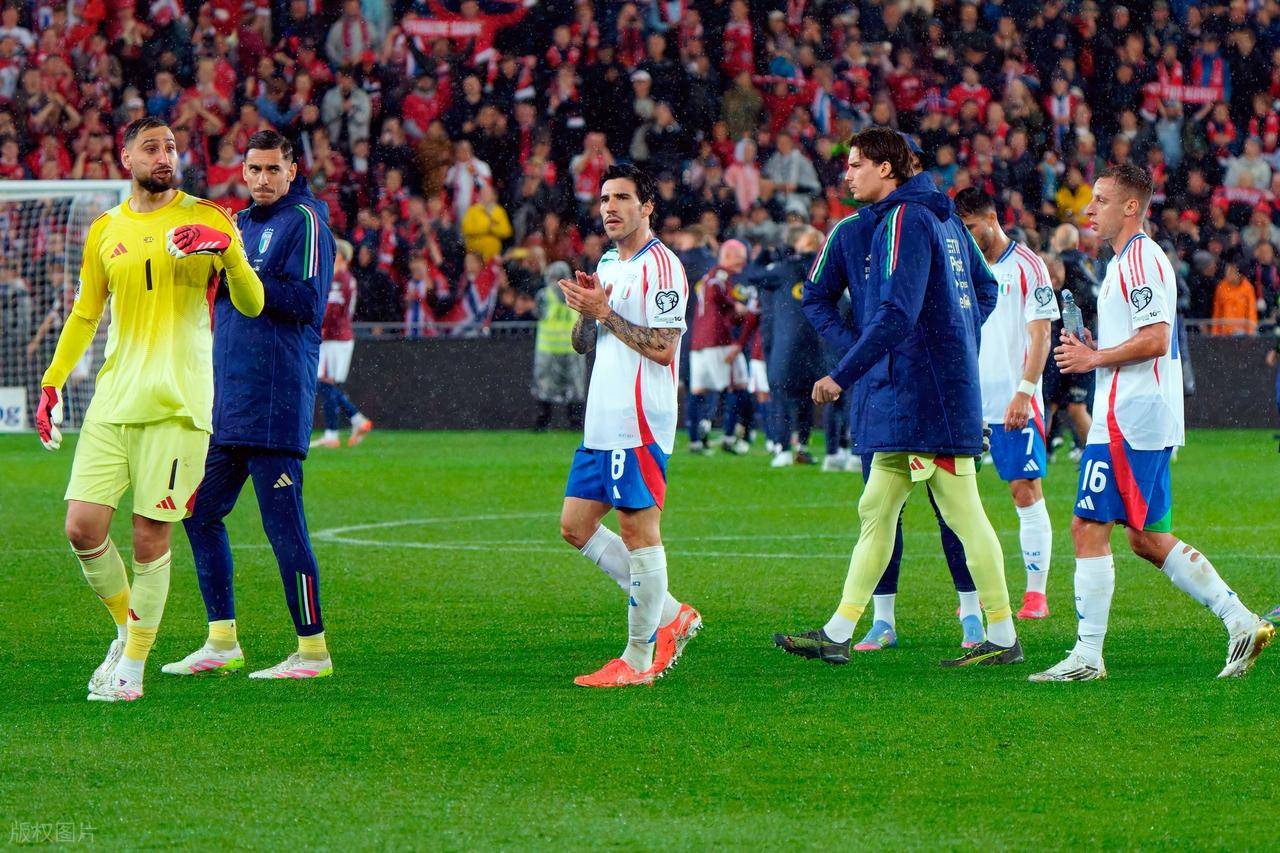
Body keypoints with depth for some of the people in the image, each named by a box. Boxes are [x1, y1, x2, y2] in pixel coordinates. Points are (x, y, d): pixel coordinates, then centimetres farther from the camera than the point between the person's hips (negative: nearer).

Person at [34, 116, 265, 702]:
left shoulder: (206, 219, 3)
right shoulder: (105, 231, 13)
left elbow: (251, 306, 0)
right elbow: (85, 314, 24)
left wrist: (228, 251, -18)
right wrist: (52, 383, 16)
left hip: (176, 403, -3)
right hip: (112, 401, 3)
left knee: (151, 538, -4)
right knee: (82, 528, -6)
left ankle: (132, 667, 9)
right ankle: (127, 629, 18)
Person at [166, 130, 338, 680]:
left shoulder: (304, 221, -6)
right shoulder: (242, 224, 19)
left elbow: (307, 302, -16)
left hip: (273, 402, -9)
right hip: (225, 403, 9)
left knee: (282, 523, -8)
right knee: (200, 514, 9)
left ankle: (313, 650, -3)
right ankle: (222, 642, 15)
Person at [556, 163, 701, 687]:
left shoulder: (660, 267, -10)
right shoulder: (607, 264, 18)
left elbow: (662, 348, -18)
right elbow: (582, 344, 22)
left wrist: (605, 312, -17)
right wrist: (585, 309, 2)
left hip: (639, 424, -10)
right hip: (601, 423, 10)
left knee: (639, 532, -6)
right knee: (575, 527, 10)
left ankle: (639, 660, -1)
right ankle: (671, 615, 17)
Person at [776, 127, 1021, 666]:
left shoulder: (905, 220, -14)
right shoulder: (943, 217, 16)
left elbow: (896, 315, -23)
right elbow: (982, 292, 22)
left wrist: (842, 376, -20)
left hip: (925, 396, -10)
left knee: (964, 516, -5)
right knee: (876, 510, 9)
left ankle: (1002, 638, 0)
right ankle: (838, 634, 11)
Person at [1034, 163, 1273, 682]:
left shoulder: (1139, 259, -12)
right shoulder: (1126, 262, 21)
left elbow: (1155, 338, -21)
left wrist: (1094, 358, -13)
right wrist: (1093, 354, 14)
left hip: (1128, 421, -11)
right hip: (1146, 421, 11)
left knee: (1089, 528, -9)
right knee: (1148, 538, 13)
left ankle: (1087, 656, -8)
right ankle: (1241, 623, 11)